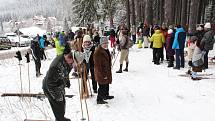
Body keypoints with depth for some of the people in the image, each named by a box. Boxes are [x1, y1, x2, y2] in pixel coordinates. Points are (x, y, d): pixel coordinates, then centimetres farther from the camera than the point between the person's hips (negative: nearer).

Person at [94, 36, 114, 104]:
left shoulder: (106, 50, 10)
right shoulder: (97, 52, -22)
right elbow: (97, 65, -23)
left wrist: (109, 72, 22)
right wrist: (102, 75, -21)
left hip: (107, 72, 10)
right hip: (101, 73, -10)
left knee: (107, 84, 22)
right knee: (102, 86, -3)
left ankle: (106, 95, 41)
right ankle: (99, 99, 11)